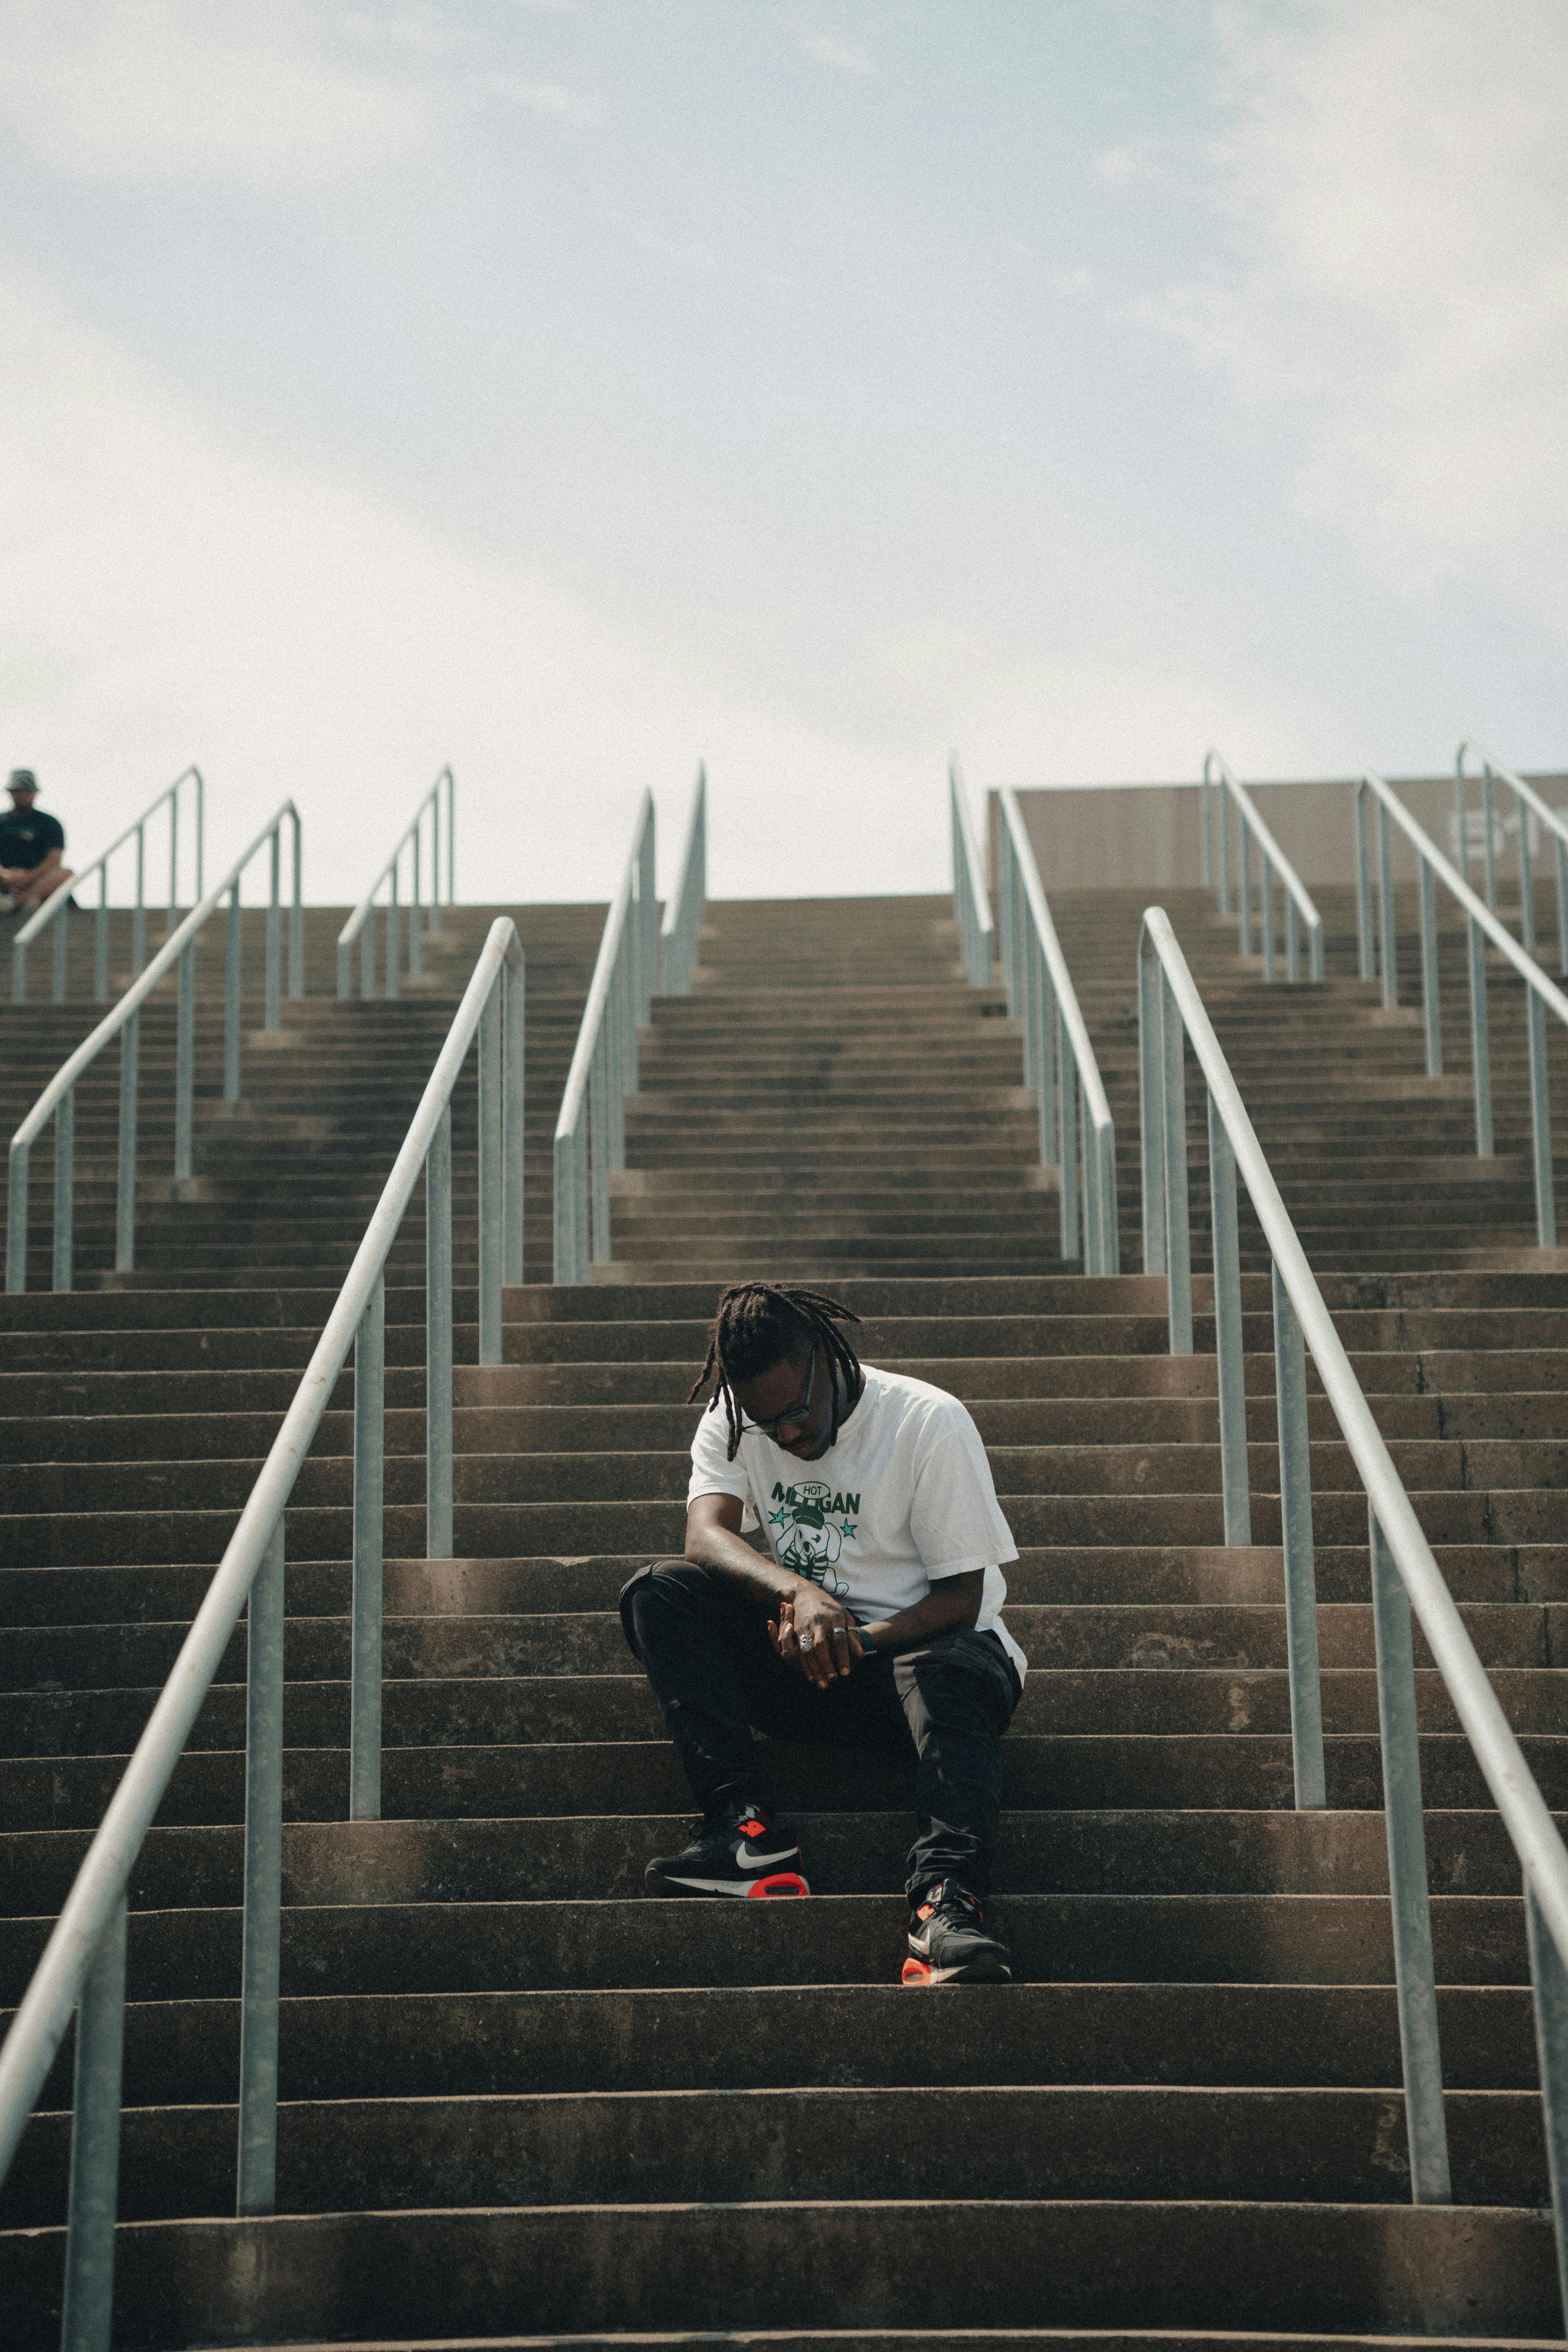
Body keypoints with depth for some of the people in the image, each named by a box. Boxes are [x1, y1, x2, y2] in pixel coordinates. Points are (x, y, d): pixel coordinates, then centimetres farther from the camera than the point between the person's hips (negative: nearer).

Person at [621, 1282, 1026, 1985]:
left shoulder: (931, 1422, -11)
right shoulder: (732, 1422, 1)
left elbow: (960, 1598, -12)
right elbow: (706, 1535, -18)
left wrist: (856, 1640, -28)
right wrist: (800, 1593, -37)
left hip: (913, 1645, -4)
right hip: (801, 1662, 4)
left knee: (955, 1668, -40)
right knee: (656, 1592, -20)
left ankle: (946, 1902, -56)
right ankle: (747, 1827, -33)